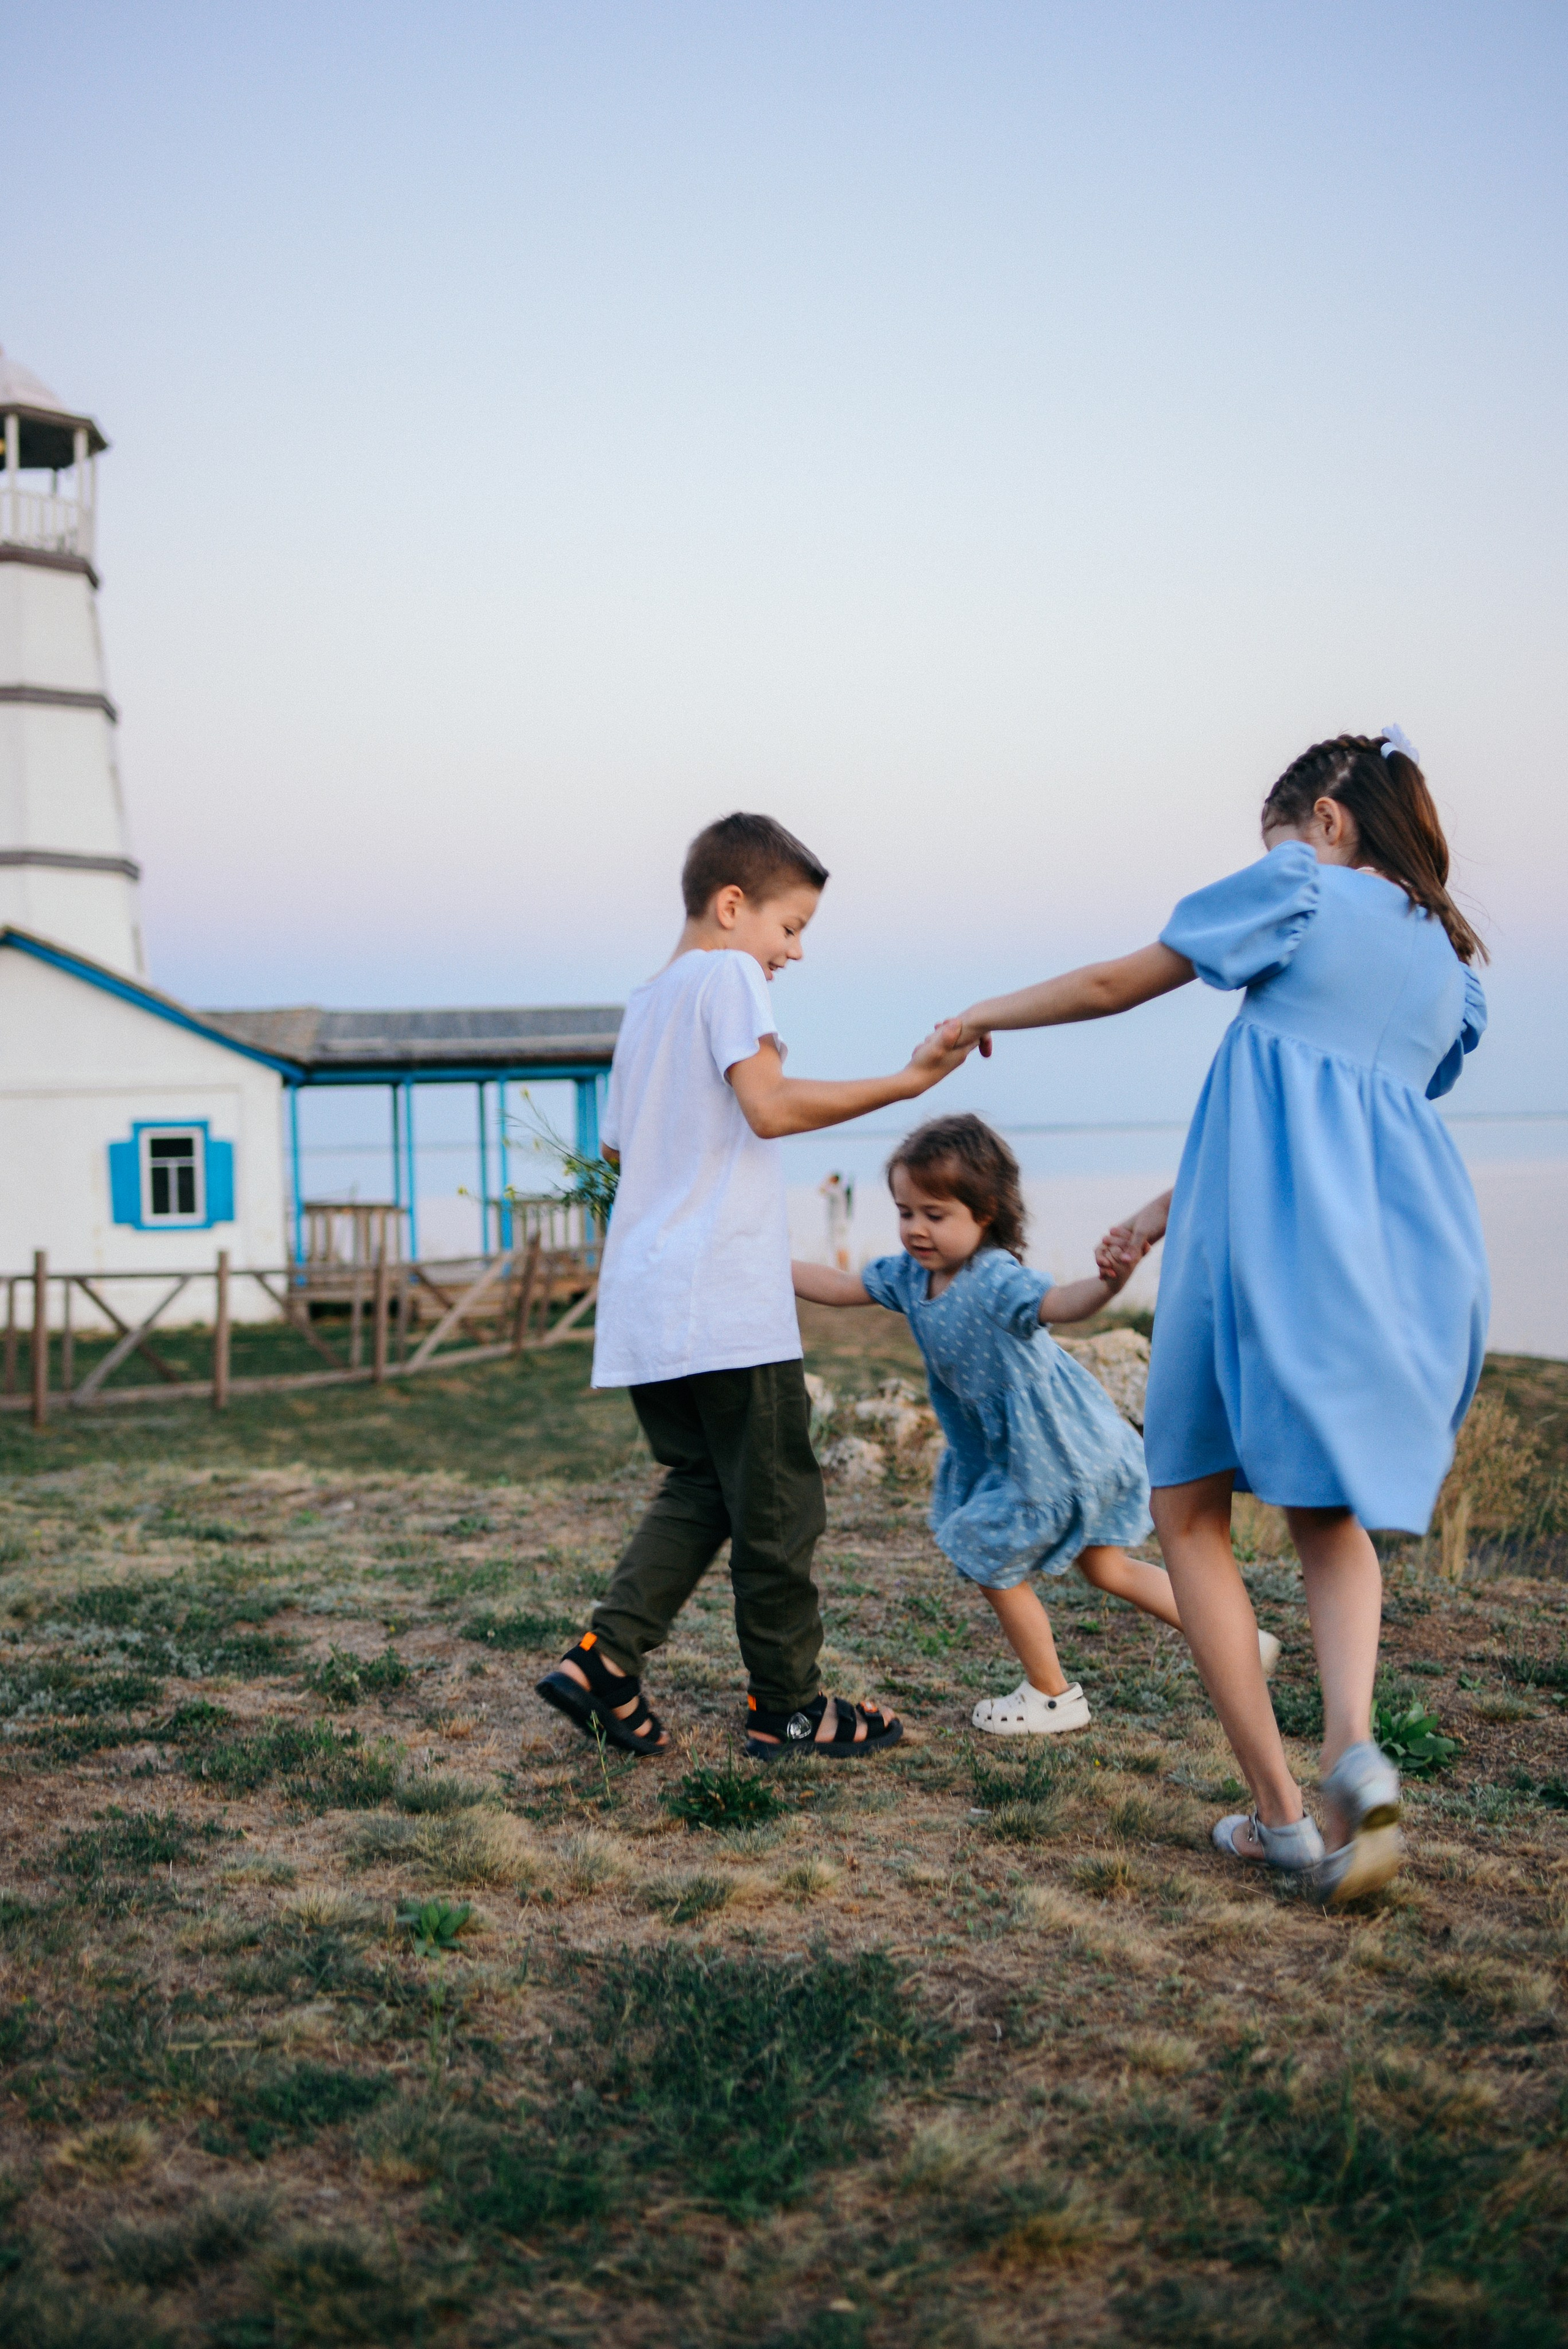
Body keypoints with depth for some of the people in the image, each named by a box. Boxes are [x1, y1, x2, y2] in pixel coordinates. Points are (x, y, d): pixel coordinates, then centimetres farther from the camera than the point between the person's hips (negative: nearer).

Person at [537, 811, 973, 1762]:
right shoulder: (727, 976, -6)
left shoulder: (643, 1004, 20)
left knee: (701, 1489, 16)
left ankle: (605, 1659, 4)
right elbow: (770, 1106, -19)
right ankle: (789, 1704, 12)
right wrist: (907, 1079, -19)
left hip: (645, 1308, 9)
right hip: (727, 1307, -9)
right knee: (778, 1503, 2)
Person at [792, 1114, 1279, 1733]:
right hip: (1015, 1449, 9)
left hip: (1054, 1454, -9)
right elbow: (838, 1287, 6)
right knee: (1106, 1567, 19)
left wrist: (1110, 1282, -69)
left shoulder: (996, 1280, -30)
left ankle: (1053, 1698, 26)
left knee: (992, 1563, 6)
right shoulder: (910, 1276, -4)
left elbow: (1062, 1302, -48)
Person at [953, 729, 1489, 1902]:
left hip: (1272, 1243, -6)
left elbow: (1116, 984, 7)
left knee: (1191, 1509, 8)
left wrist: (985, 1015, 23)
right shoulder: (1452, 967, 23)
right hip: (1410, 1256, 6)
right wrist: (1172, 1211, 30)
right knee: (1331, 1514, 21)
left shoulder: (1301, 886, 5)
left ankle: (1280, 1811, 4)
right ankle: (1354, 1743, -6)